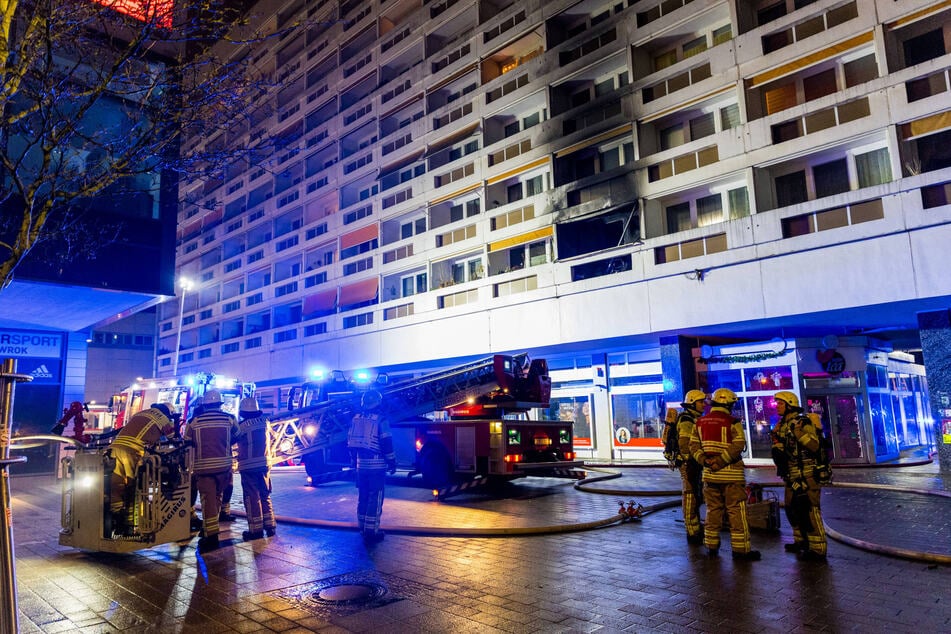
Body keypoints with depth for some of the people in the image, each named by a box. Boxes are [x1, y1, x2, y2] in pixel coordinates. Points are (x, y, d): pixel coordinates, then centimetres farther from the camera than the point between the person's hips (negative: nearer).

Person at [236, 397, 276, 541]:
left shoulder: (241, 426, -11)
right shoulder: (264, 422, 2)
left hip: (248, 466, -5)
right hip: (264, 464, 5)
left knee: (252, 497, 0)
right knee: (265, 495, 15)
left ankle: (256, 529, 1)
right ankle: (270, 526, 16)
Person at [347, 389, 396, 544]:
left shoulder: (356, 419, 7)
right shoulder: (380, 420, -11)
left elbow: (351, 441, 13)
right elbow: (386, 443, -12)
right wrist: (392, 462, -3)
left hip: (361, 463, 6)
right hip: (376, 464, -6)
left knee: (363, 496, 16)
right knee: (375, 498, -2)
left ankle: (362, 528, 22)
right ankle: (371, 531, -2)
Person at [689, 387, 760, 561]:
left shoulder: (700, 422, 8)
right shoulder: (732, 422, -8)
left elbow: (694, 445, 5)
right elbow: (738, 446, -19)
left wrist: (704, 460, -4)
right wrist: (720, 462, -17)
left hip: (709, 473, 5)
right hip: (731, 474, -5)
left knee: (713, 509, 13)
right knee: (736, 511, 3)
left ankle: (711, 546, 18)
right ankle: (741, 549, 7)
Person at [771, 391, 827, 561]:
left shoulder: (803, 422, -11)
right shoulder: (783, 425, 14)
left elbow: (814, 445, -23)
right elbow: (780, 451, 22)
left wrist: (798, 432, -30)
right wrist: (776, 437, 6)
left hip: (806, 475, -9)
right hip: (791, 477, 9)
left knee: (809, 511, -8)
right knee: (792, 509, 16)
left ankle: (818, 549, -2)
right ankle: (801, 541, 31)